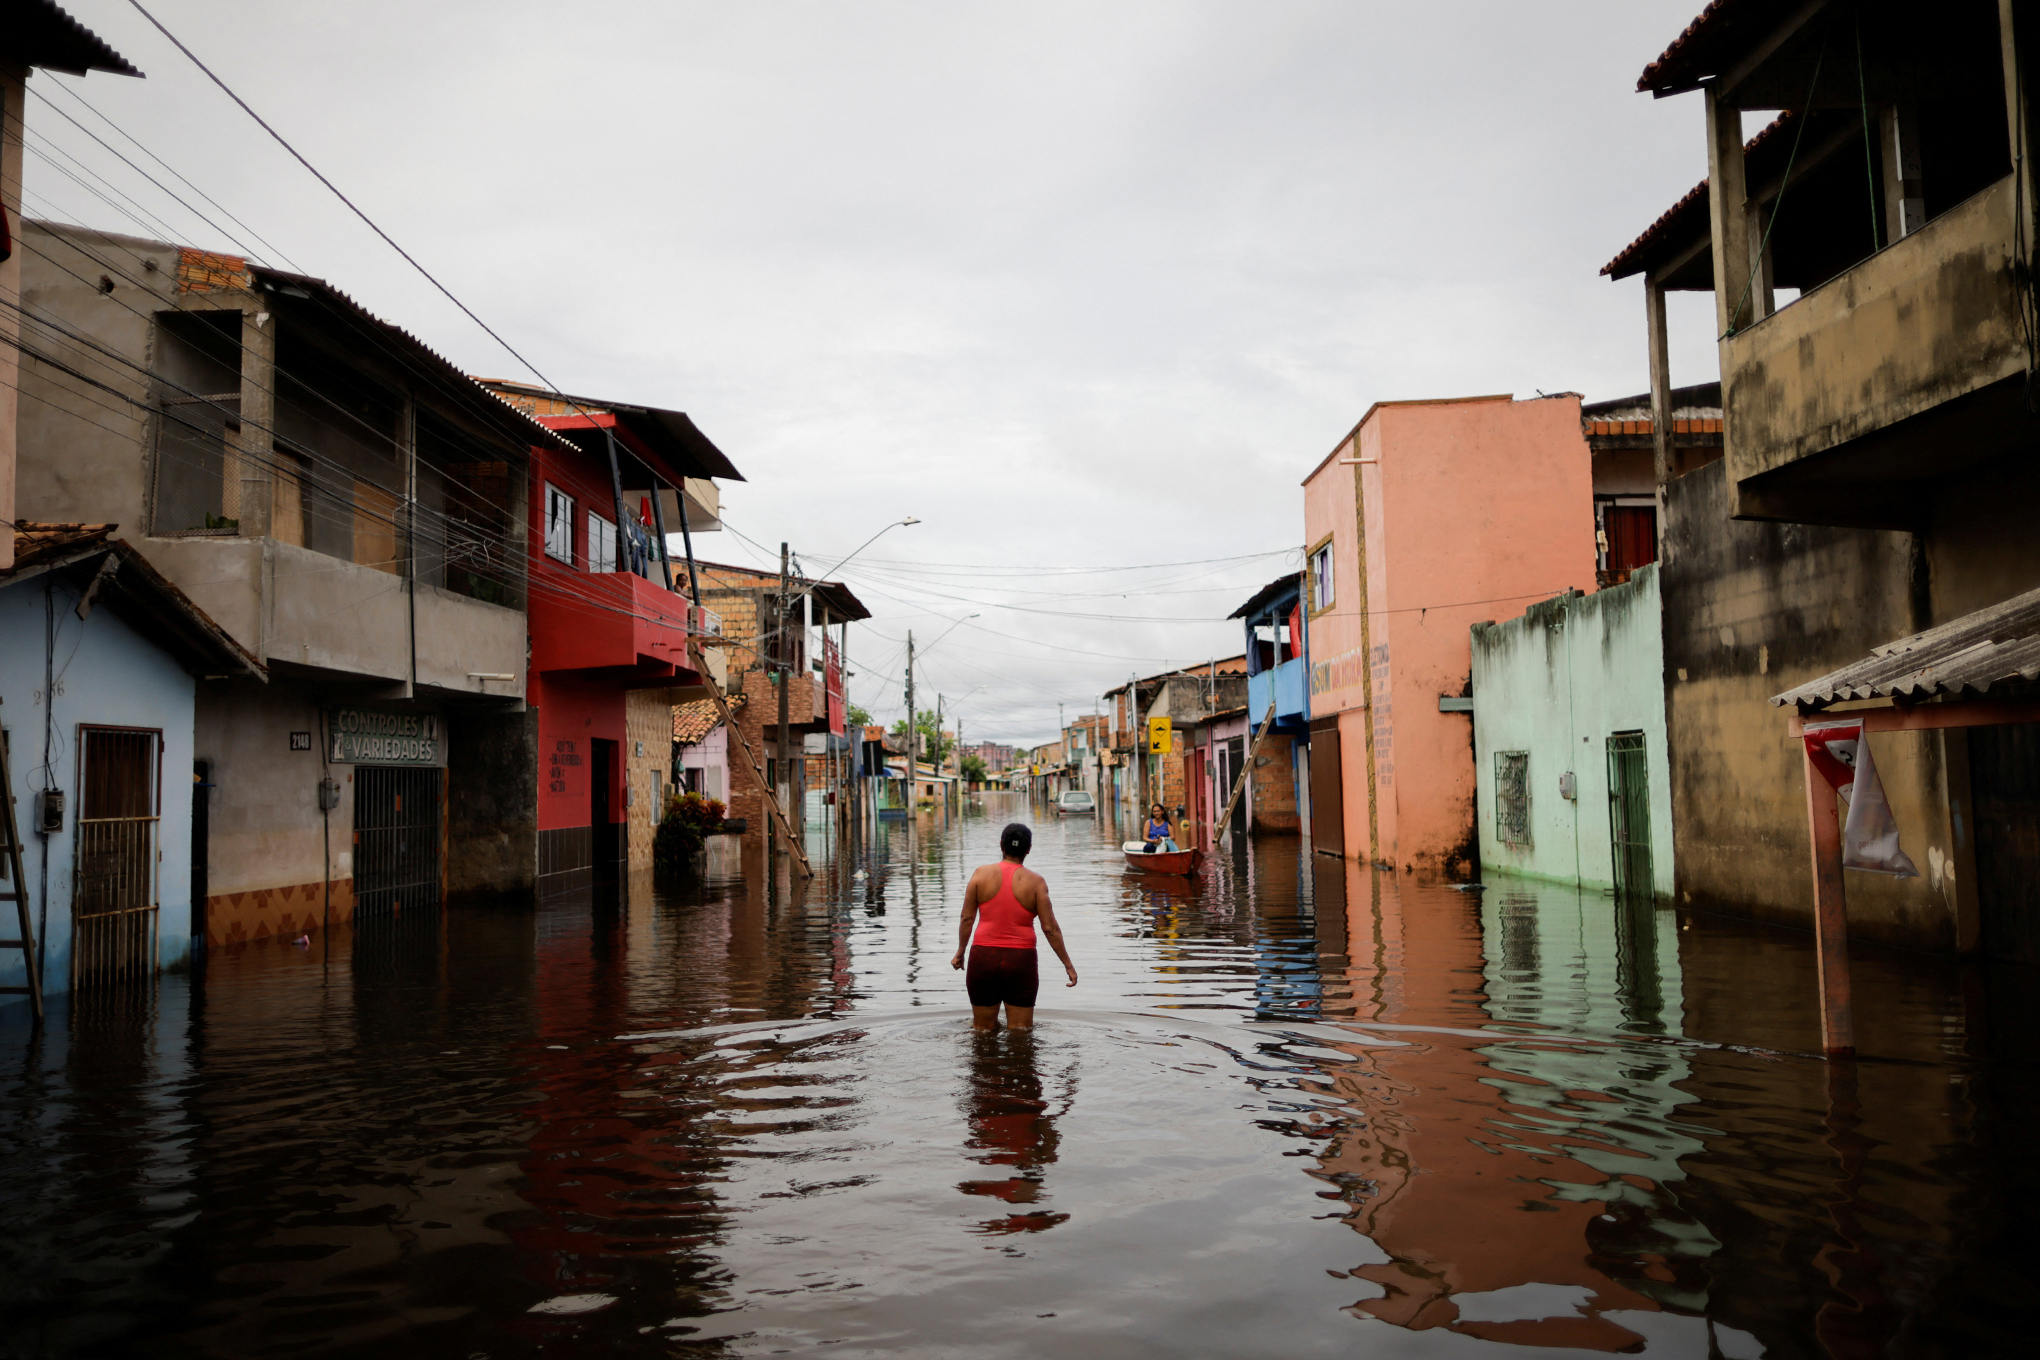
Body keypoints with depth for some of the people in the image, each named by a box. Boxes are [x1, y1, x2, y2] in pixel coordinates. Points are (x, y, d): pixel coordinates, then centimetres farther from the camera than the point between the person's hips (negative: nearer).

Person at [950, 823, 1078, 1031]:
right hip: (1021, 961, -1)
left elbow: (967, 918, 0)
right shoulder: (1035, 882, -5)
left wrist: (960, 952, 12)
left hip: (983, 957, 1)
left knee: (982, 1029, 13)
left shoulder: (981, 873, -1)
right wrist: (1068, 964, 3)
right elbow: (1050, 928, -5)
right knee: (1020, 1031, 8)